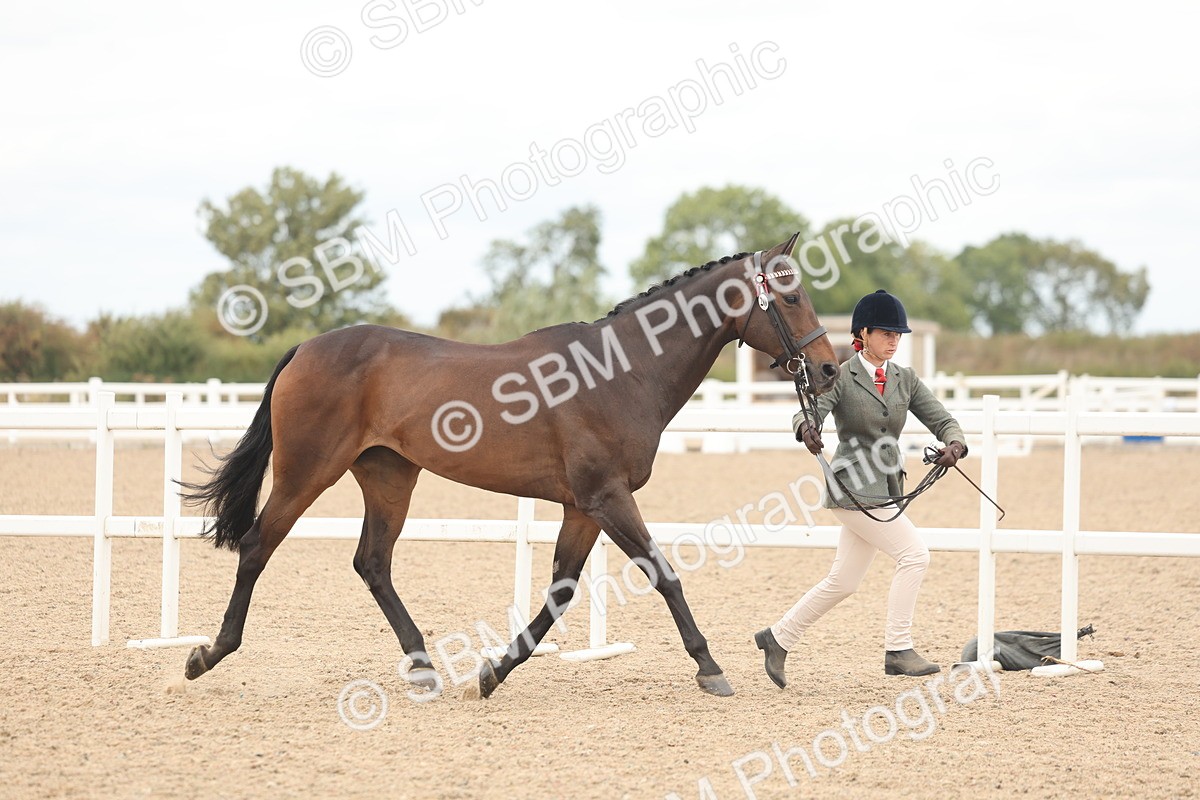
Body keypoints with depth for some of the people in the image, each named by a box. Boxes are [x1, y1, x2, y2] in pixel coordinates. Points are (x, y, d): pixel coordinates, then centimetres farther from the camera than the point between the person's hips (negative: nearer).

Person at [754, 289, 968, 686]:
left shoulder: (905, 380, 9)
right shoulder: (841, 377, -7)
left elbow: (941, 419, 4)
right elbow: (811, 409, -22)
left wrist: (955, 445, -19)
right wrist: (806, 428, -47)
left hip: (885, 489, 7)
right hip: (853, 487, -7)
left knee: (843, 582, 12)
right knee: (914, 553, -17)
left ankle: (778, 638, 26)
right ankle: (898, 651, -12)